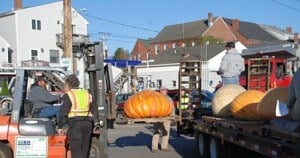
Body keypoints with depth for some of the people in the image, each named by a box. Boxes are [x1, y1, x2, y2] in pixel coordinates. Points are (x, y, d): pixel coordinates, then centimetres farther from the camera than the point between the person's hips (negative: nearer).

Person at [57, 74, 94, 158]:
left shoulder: (68, 95, -3)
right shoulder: (87, 93, 15)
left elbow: (63, 112, -5)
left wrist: (60, 127, 1)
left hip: (75, 123, -6)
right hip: (88, 122, 6)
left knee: (76, 149, -4)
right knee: (85, 149, 14)